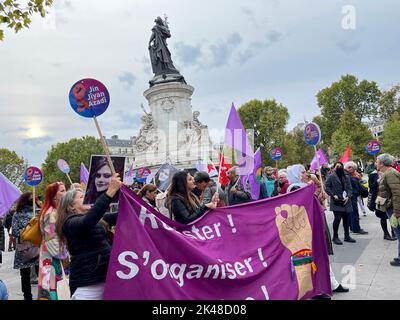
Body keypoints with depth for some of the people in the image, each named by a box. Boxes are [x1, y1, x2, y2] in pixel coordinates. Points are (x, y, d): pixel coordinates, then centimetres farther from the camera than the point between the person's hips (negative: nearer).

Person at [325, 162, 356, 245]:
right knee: (338, 218, -10)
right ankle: (335, 237, 3)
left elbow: (349, 188, 12)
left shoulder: (346, 177, 16)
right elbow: (326, 187, -5)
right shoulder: (331, 176, 0)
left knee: (346, 219, 10)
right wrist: (333, 195, -12)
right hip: (336, 201, -5)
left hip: (346, 201, 5)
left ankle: (347, 236, 23)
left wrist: (348, 196, -4)